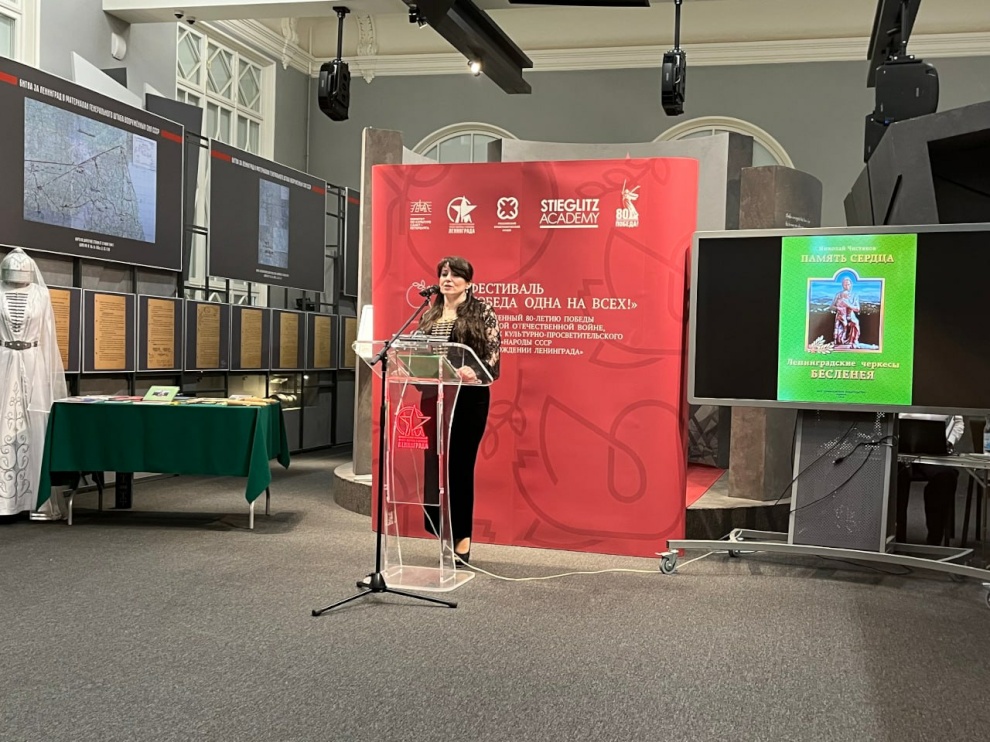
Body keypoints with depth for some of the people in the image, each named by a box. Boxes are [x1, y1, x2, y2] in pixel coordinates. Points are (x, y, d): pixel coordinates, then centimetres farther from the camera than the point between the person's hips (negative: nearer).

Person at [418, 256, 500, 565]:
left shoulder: (482, 312, -1)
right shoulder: (429, 316, 15)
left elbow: (494, 355, -8)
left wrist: (475, 373, -26)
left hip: (469, 397, -5)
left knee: (460, 465, -1)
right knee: (434, 464, 3)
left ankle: (460, 538, 10)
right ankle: (449, 533, 16)